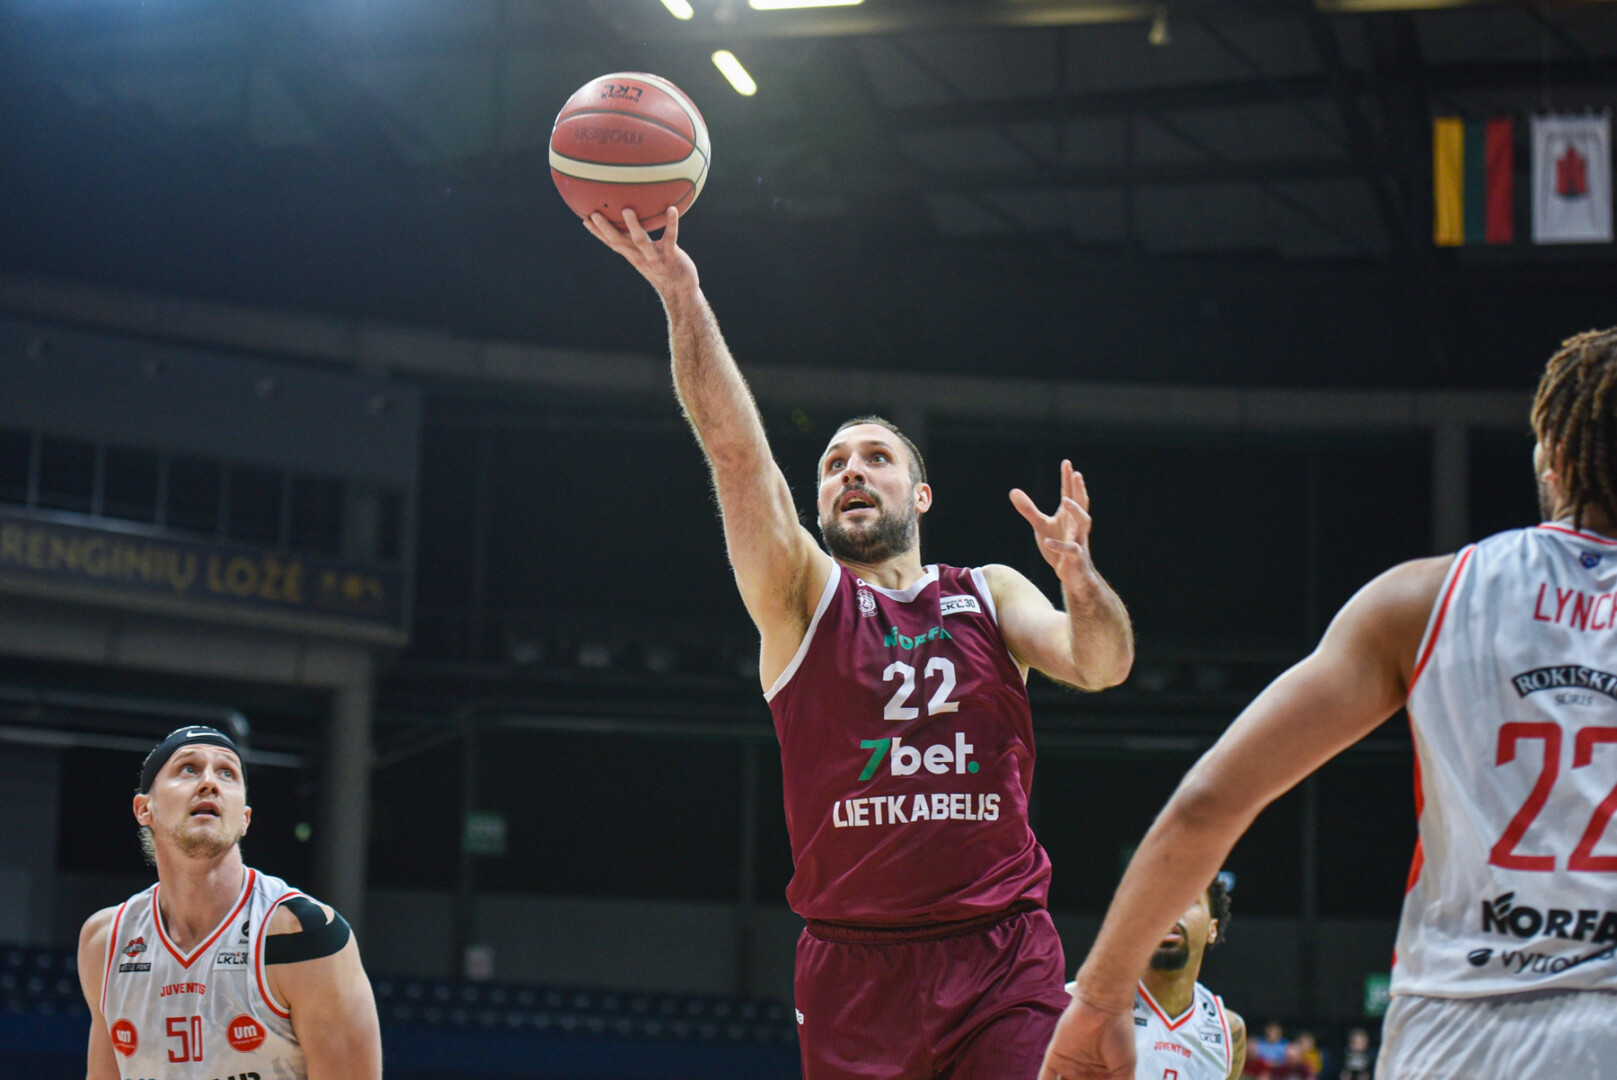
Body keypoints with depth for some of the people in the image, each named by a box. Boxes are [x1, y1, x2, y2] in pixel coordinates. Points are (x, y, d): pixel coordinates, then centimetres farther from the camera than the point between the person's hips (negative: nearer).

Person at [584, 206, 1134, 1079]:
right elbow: (735, 447, -4)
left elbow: (1102, 667, -1)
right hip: (855, 965, -1)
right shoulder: (802, 596, 8)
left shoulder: (990, 595, 14)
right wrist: (680, 293, -15)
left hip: (1004, 959, 1)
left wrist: (1079, 575, -22)